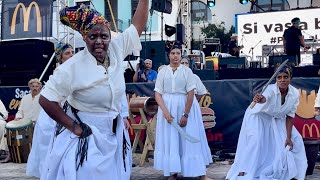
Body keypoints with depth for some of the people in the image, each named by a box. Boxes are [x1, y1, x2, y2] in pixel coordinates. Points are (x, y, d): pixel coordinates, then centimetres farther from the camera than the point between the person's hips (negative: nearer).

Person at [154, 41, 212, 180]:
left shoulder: (186, 71, -2)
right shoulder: (163, 71, 3)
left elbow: (191, 94, -7)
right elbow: (157, 93, -1)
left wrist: (185, 114, -14)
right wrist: (165, 111, -14)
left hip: (185, 106, -1)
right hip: (167, 107, 2)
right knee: (170, 140, 4)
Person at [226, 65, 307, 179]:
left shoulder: (295, 94, -20)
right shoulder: (271, 89, -34)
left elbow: (290, 116, -12)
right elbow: (265, 97, -59)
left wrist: (288, 137, -13)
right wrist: (259, 99, -83)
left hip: (278, 119, 6)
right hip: (259, 116, -5)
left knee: (295, 139, 4)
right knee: (255, 140, -23)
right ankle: (243, 170, -13)